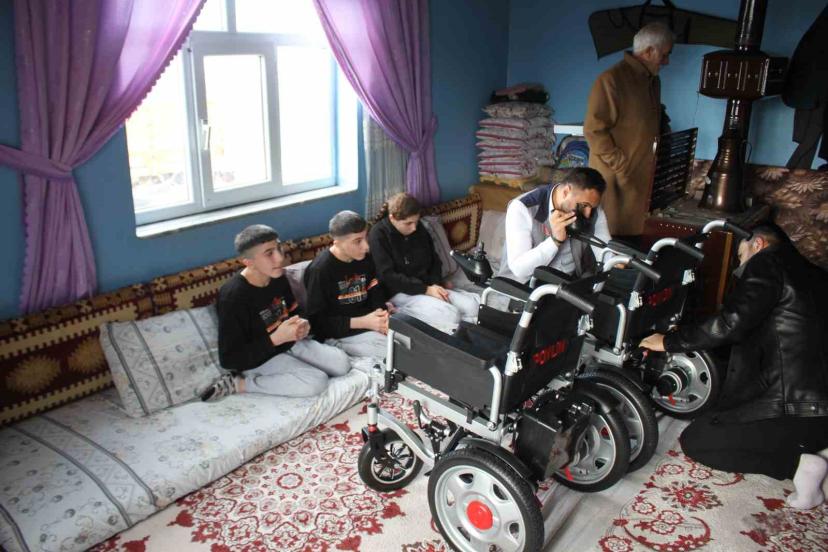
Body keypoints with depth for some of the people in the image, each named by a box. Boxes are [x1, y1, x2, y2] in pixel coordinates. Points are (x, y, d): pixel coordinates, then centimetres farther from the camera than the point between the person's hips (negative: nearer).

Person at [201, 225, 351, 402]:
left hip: (289, 343, 7)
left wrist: (302, 324, -10)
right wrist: (276, 338, -31)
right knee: (317, 382, -24)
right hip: (259, 358, -7)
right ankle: (238, 384, -12)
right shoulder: (233, 297, -27)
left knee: (342, 363, -5)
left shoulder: (278, 277, -5)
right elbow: (229, 360, -24)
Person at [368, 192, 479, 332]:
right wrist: (426, 290, -20)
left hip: (428, 286, 7)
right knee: (449, 314, -30)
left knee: (473, 305, -13)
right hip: (401, 292, -7)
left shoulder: (419, 228, 8)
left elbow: (434, 259, 16)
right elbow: (388, 276, -17)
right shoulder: (378, 235, -12)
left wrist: (435, 284, -6)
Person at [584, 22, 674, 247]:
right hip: (615, 176, -8)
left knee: (633, 233, 15)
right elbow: (594, 130, -18)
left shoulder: (653, 80, 12)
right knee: (612, 237, 0)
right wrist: (620, 166, -19)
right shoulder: (611, 79, -16)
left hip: (641, 174, 8)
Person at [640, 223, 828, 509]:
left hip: (795, 408, -9)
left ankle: (797, 462, -9)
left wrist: (668, 341, -6)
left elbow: (730, 323, -17)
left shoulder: (768, 262, -5)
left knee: (694, 440, -2)